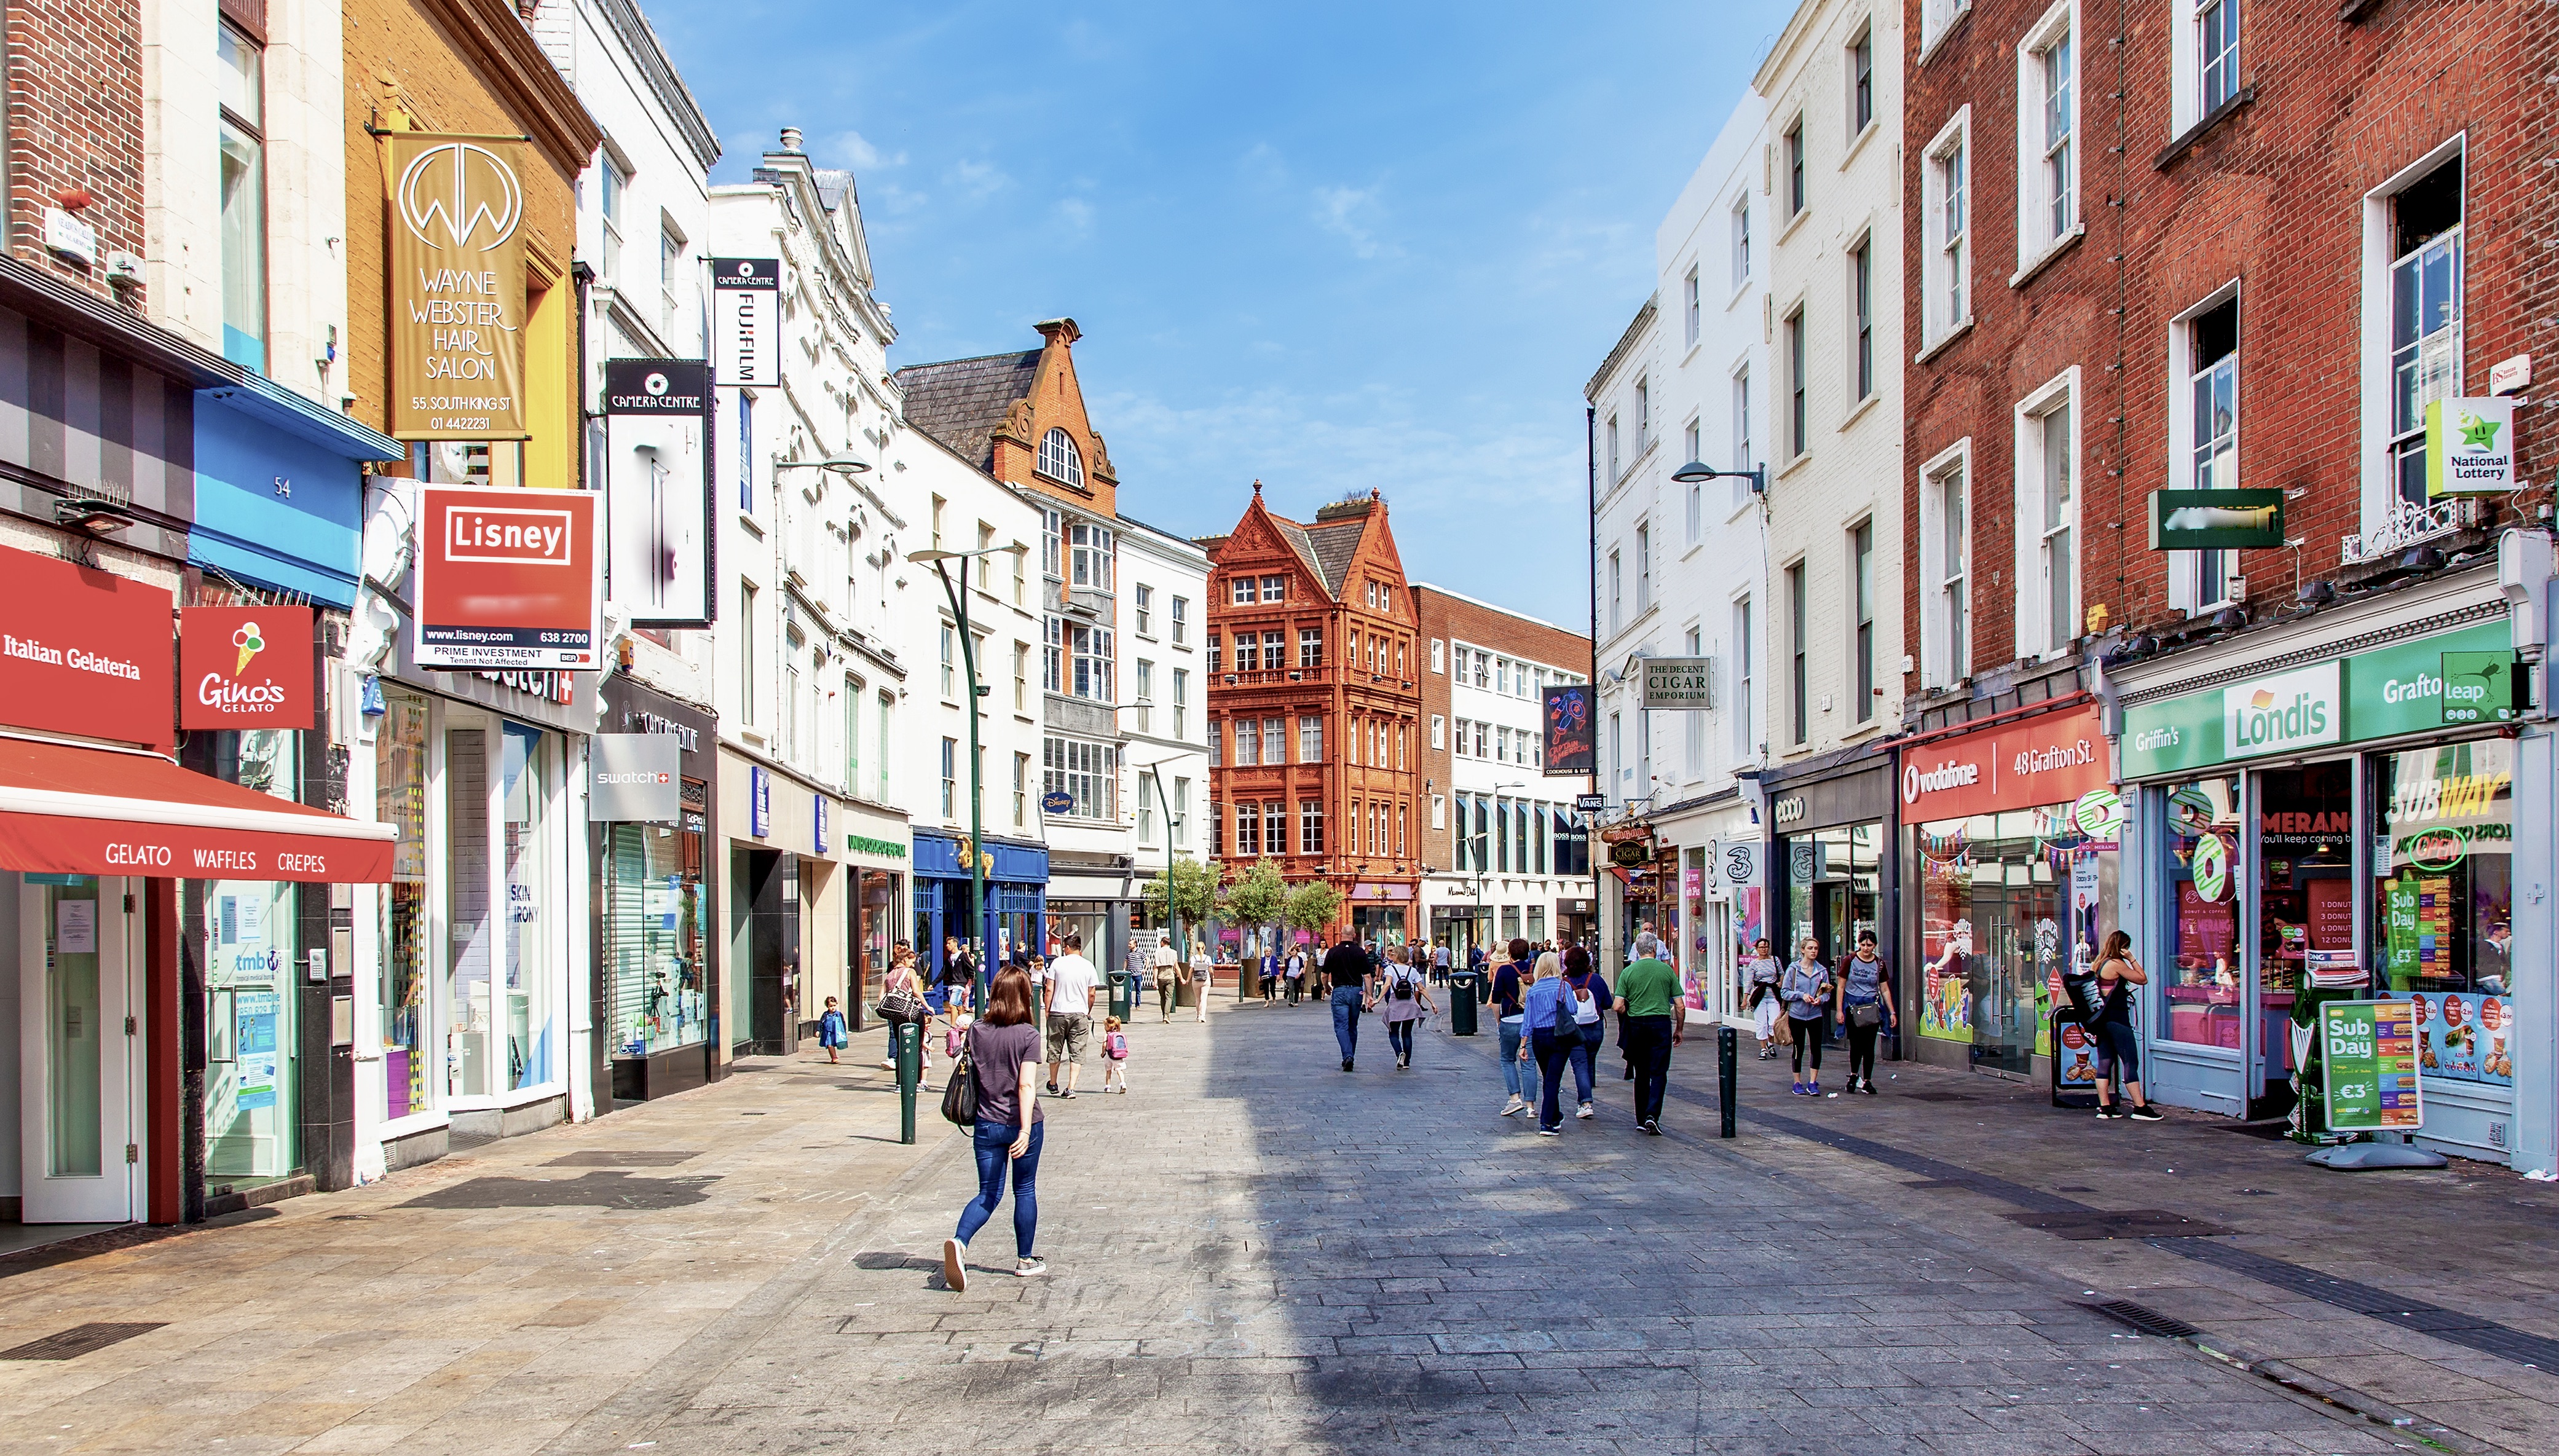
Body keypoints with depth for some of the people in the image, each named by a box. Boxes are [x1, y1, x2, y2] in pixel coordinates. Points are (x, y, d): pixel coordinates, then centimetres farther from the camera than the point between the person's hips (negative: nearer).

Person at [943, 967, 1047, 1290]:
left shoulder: (977, 1031, -1)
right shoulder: (1028, 1036, -12)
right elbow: (1026, 1086, -19)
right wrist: (1026, 1131, -22)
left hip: (986, 1125, 3)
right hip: (1020, 1124, -3)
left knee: (988, 1193, 9)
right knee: (1025, 1191, 14)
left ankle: (959, 1241, -17)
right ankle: (1025, 1260, 22)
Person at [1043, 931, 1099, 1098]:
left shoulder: (1057, 963, -3)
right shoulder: (1088, 966, 0)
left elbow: (1050, 990, -3)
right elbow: (1091, 994, 3)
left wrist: (1047, 1011, 5)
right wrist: (1088, 1012, 18)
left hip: (1058, 1012, 0)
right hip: (1080, 1013, 0)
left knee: (1055, 1050, 15)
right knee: (1077, 1053, 3)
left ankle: (1053, 1084, 30)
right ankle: (1071, 1088, -5)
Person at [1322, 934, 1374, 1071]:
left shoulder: (1333, 952, -3)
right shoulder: (1360, 952, -1)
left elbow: (1324, 975, 2)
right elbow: (1367, 976, -2)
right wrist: (1369, 995, 4)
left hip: (1339, 991, -2)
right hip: (1356, 991, 2)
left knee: (1341, 1027, -4)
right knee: (1353, 1027, 15)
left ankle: (1348, 1056, -23)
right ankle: (1350, 1057, 24)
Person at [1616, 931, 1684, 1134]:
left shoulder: (1628, 972, -1)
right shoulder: (1667, 970, -1)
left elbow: (1619, 1006, -5)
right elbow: (1680, 1006, 0)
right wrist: (1679, 1030, 13)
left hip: (1636, 1025, 2)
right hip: (1661, 1024, -2)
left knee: (1641, 1074, 13)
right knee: (1659, 1073, 1)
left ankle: (1641, 1120, 18)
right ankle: (1652, 1116, -16)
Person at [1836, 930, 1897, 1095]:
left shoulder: (1879, 964, 3)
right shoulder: (1851, 961, -3)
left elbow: (1885, 990, 9)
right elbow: (1841, 987, 0)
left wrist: (1892, 1012, 5)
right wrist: (1839, 1010, -4)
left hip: (1872, 1008, 1)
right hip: (1853, 1007, -1)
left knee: (1869, 1046, 1)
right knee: (1856, 1045, 1)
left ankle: (1867, 1081, 10)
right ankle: (1854, 1075, 24)